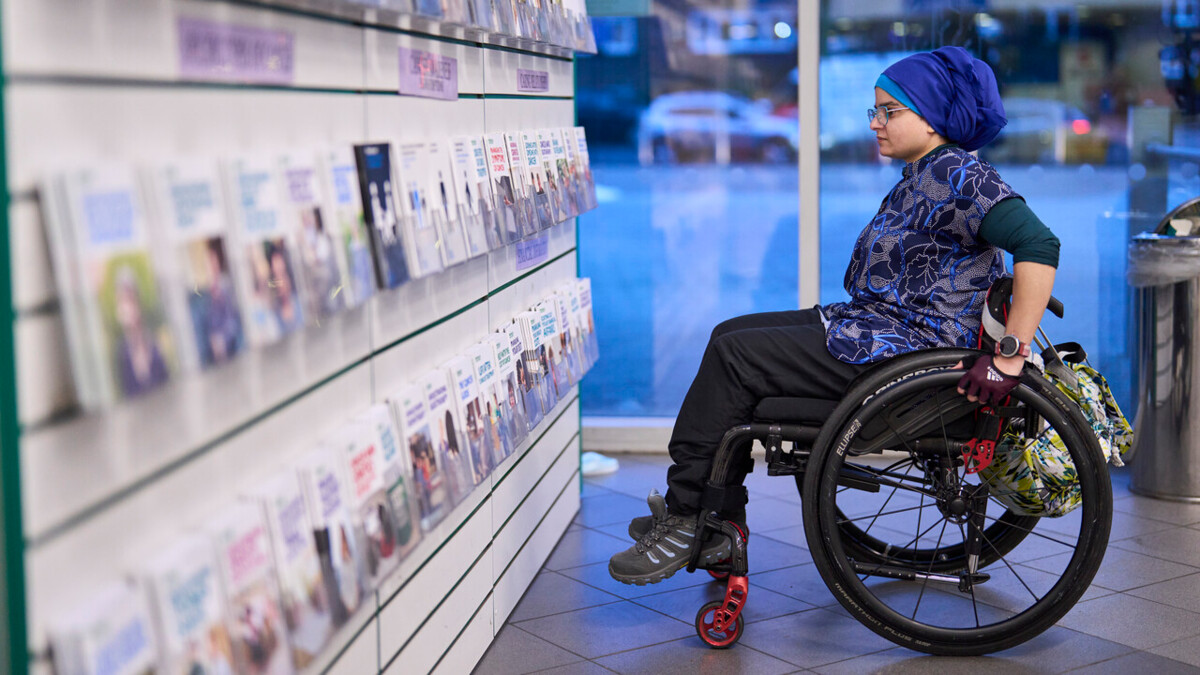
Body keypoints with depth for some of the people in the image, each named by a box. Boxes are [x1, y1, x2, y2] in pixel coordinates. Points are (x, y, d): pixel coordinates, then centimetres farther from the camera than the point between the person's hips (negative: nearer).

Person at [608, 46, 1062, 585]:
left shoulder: (959, 177, -17)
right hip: (873, 324, 11)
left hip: (906, 348, -11)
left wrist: (1010, 356, -31)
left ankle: (686, 520, -4)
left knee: (734, 357, -14)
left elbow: (1039, 246, -29)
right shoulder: (920, 177, 15)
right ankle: (720, 523, 9)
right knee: (731, 334, 9)